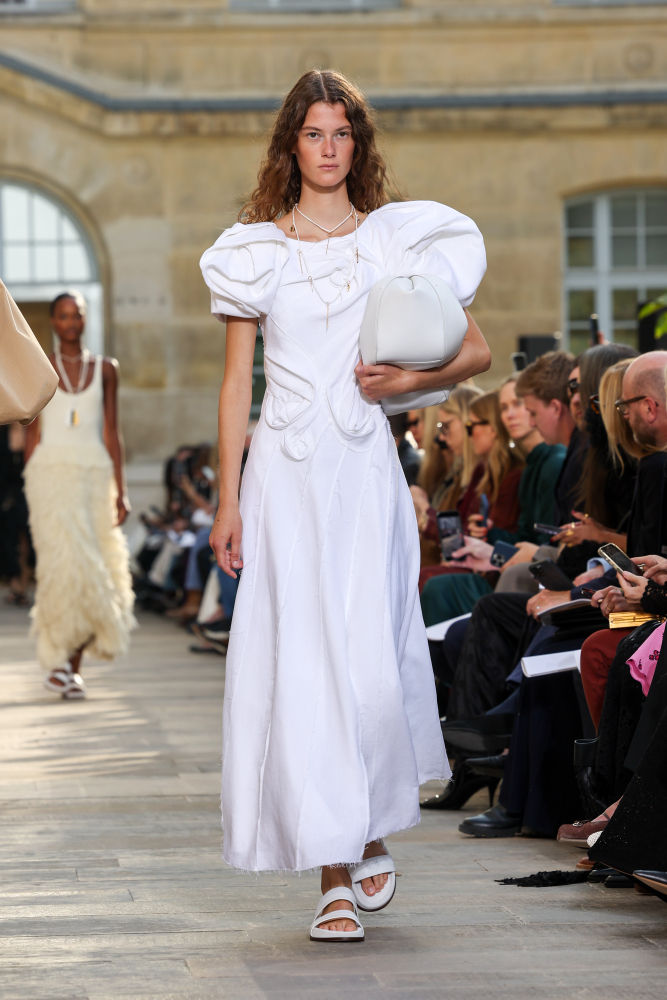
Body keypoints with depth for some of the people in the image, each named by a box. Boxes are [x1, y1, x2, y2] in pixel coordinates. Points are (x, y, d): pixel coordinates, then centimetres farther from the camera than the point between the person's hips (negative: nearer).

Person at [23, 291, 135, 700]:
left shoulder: (105, 369, 11)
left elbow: (112, 433, 10)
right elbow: (33, 434, 7)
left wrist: (120, 489, 3)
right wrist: (31, 492, 2)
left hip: (95, 474, 2)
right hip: (51, 472, -2)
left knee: (95, 567, -1)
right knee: (65, 563, -17)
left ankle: (73, 664, 8)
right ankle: (60, 659, -12)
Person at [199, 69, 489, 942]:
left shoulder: (397, 239, 6)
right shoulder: (255, 250, 8)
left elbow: (477, 351, 9)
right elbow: (236, 383, 7)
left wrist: (407, 381, -9)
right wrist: (227, 498, 0)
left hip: (364, 474, 0)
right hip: (284, 477, 1)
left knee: (368, 663, -5)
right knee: (299, 667, -4)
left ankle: (371, 833, 22)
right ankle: (337, 876, 1)